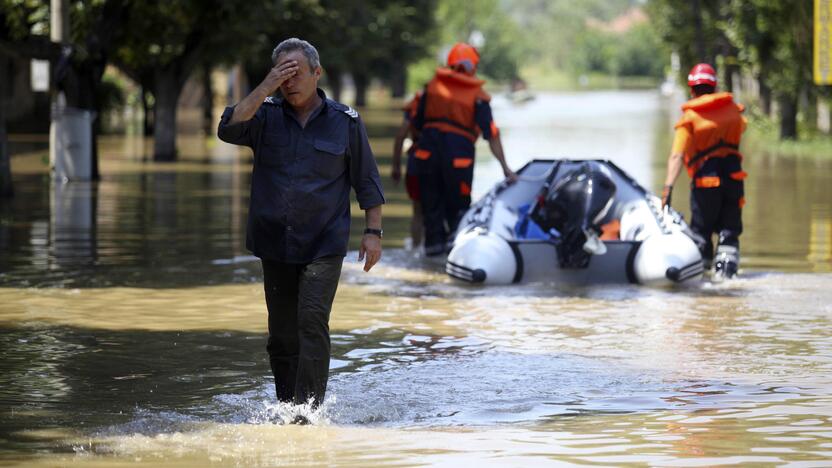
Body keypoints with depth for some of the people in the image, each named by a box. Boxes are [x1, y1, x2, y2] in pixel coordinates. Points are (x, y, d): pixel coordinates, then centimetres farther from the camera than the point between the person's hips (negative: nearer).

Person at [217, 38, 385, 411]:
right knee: (282, 335, 8)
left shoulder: (345, 121, 3)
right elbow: (229, 129, -16)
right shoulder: (266, 116, 5)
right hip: (275, 246, 3)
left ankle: (308, 408, -23)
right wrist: (267, 87, -17)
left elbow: (367, 182, 8)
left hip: (324, 245, -3)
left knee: (312, 320, -19)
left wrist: (373, 231, 2)